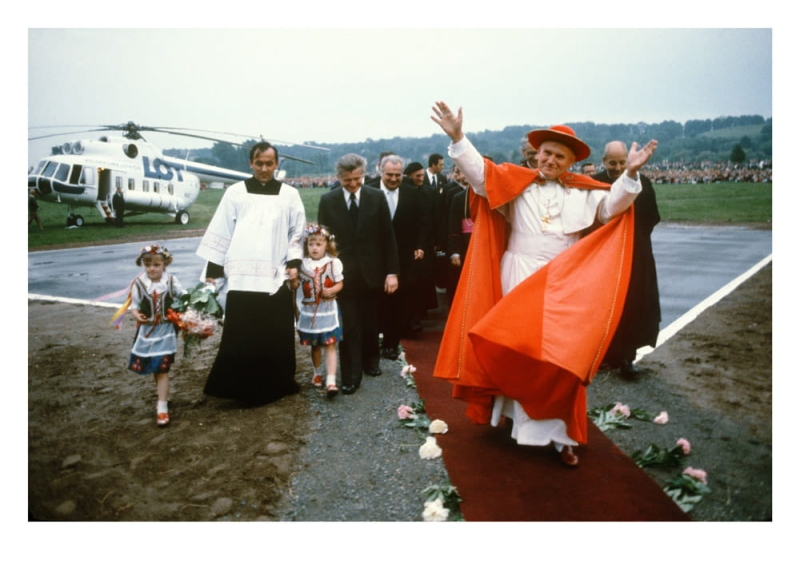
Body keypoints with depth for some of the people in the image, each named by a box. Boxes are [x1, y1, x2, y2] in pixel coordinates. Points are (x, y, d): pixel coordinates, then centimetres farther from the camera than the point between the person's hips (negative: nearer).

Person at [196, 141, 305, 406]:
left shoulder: (290, 194, 7)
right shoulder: (235, 193, 5)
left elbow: (297, 233, 10)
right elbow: (220, 232, 6)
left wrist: (294, 262, -4)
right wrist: (213, 270, 3)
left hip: (276, 277, 1)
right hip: (241, 277, -1)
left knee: (277, 337, 4)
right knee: (240, 337, 0)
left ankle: (276, 386, 21)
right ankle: (240, 388, 13)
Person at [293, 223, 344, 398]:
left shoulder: (333, 262, -4)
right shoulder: (302, 264, 2)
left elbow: (339, 284, -1)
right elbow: (296, 286, 8)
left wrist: (331, 290, -20)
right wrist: (292, 280, -13)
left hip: (327, 311, -3)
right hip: (308, 312, 3)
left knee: (330, 345, -7)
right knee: (315, 345, 16)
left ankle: (331, 381, -10)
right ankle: (317, 373, 36)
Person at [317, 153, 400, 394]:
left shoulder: (377, 197, -1)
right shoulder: (327, 200, -1)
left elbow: (387, 237, 0)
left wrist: (392, 271, -4)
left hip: (371, 272, 1)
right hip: (342, 273, -1)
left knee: (370, 322, 15)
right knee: (348, 327, 0)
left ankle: (371, 361, 36)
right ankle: (350, 377, 9)